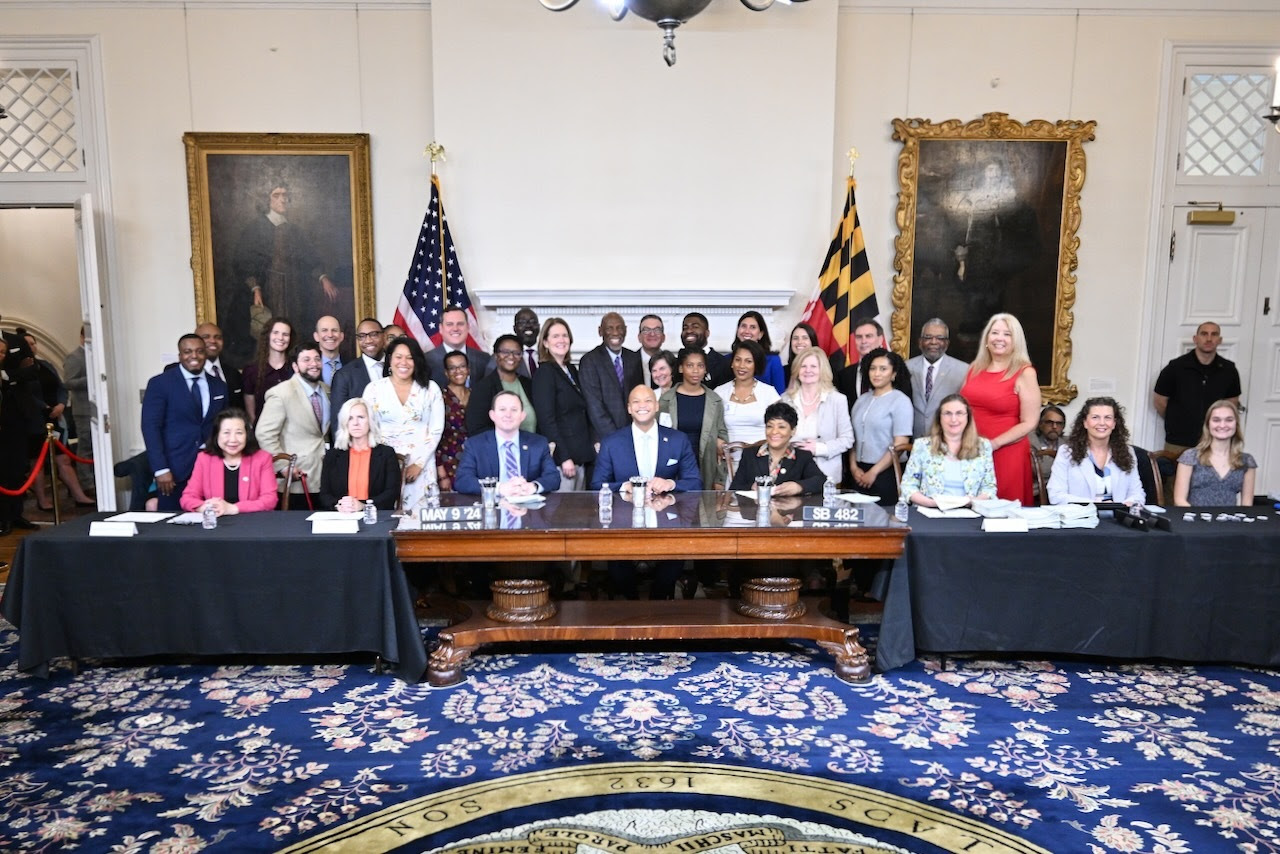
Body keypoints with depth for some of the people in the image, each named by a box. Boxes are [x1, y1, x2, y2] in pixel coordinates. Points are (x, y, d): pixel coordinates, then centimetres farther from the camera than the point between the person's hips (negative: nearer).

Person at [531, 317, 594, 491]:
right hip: (560, 457, -8)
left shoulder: (571, 369, 15)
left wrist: (591, 446, 13)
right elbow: (546, 419, -14)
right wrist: (564, 457, -17)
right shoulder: (544, 373, -8)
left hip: (580, 455, 8)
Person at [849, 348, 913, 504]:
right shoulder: (862, 400, 12)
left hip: (886, 473, -4)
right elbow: (853, 437, 12)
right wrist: (854, 467, -1)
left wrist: (873, 472, -10)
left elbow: (900, 445, -10)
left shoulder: (900, 400, -4)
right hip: (860, 473, 5)